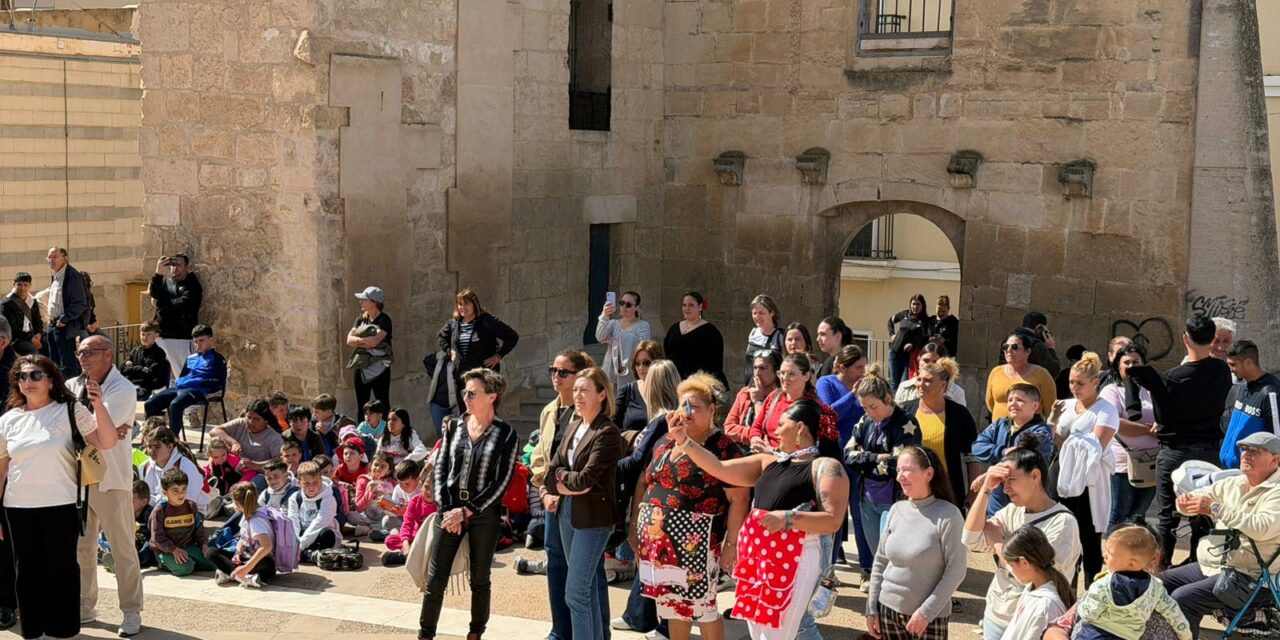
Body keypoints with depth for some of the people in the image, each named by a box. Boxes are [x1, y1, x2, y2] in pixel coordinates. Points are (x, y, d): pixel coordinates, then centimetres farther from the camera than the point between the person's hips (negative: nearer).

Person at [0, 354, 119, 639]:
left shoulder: (70, 411, -3)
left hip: (60, 506, -3)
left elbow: (106, 443, -10)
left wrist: (99, 406, -23)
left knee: (61, 568, 4)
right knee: (27, 570, 11)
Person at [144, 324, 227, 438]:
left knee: (175, 405, -37)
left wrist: (201, 382, -10)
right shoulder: (190, 358, 29)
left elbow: (220, 383, -1)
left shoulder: (217, 359, 8)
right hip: (178, 388, 7)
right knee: (150, 404, -13)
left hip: (197, 390, -7)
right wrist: (177, 382, 11)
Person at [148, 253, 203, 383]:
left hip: (181, 338, -5)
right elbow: (154, 293, -3)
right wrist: (158, 272, -15)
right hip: (161, 335, 5)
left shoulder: (192, 285, -1)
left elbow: (182, 304, -16)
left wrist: (159, 303, -2)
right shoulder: (165, 281, 15)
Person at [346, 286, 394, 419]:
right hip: (361, 367, 6)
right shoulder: (360, 319, 9)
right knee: (361, 407, 11)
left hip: (379, 368, -6)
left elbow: (375, 341, -23)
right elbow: (349, 340, -1)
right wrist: (367, 342, -15)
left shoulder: (384, 320, -9)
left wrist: (358, 340, -8)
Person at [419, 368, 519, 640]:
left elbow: (502, 481, -10)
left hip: (485, 514, -2)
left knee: (479, 580, 9)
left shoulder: (506, 434, -5)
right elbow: (440, 468, 4)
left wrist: (466, 511, -14)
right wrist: (446, 510, -9)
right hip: (449, 510, 2)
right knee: (436, 579, 1)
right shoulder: (454, 426, 6)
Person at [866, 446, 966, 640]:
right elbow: (881, 562, 9)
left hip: (929, 617, -4)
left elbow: (955, 572, -12)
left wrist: (926, 611, -15)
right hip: (888, 610, 4)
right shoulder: (896, 510, 2)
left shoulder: (948, 515, -12)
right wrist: (871, 608, 6)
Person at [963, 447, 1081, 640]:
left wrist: (998, 541, -10)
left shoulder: (1062, 522, -15)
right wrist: (986, 489, -8)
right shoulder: (1011, 511, 4)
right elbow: (971, 540, -6)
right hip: (994, 618, 6)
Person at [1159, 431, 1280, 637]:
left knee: (1182, 598, -26)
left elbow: (1261, 528, -28)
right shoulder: (1232, 484, 13)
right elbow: (1197, 497, 15)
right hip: (1205, 566, 8)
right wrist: (1185, 501, -10)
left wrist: (1216, 508, -30)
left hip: (1247, 576, -8)